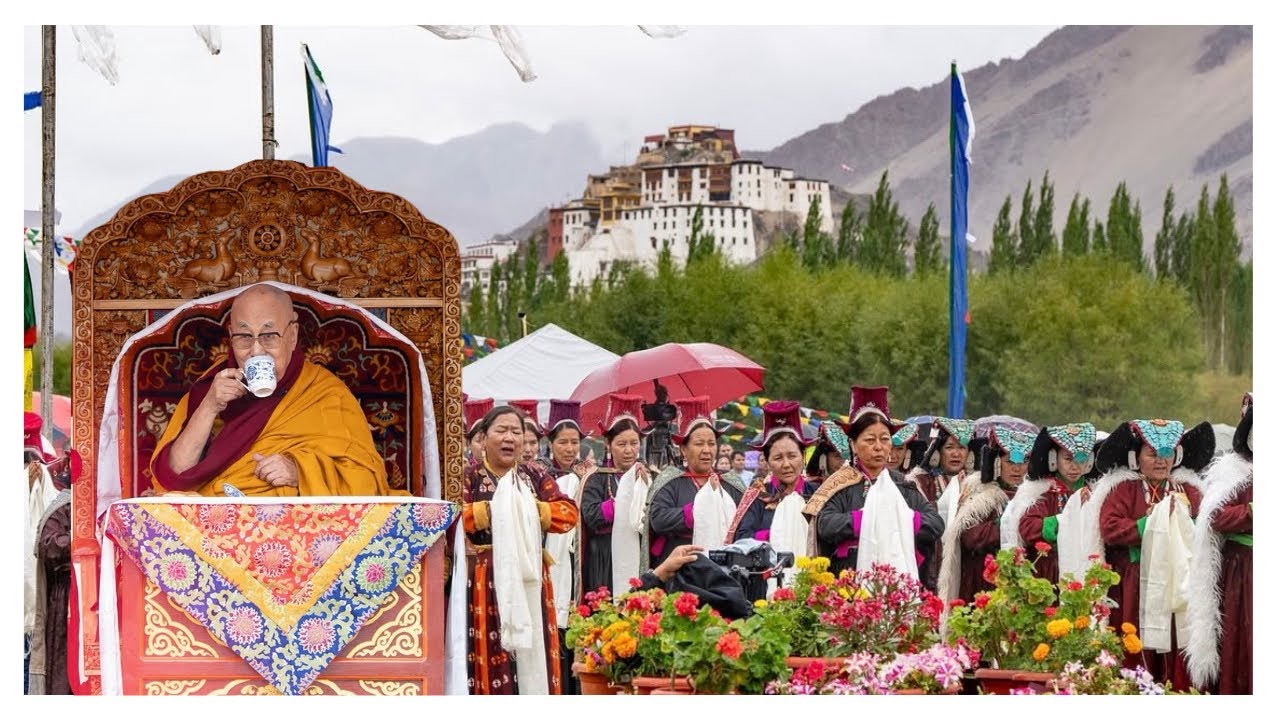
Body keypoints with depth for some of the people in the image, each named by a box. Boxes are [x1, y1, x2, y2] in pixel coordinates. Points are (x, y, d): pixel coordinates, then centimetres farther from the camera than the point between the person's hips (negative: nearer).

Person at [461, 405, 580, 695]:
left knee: (532, 654, 3)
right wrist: (493, 510, -14)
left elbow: (569, 513, 1)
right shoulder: (468, 476, 2)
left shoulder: (536, 476, 12)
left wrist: (530, 510, -10)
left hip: (528, 576, 4)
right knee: (489, 653, -6)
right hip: (483, 579, -3)